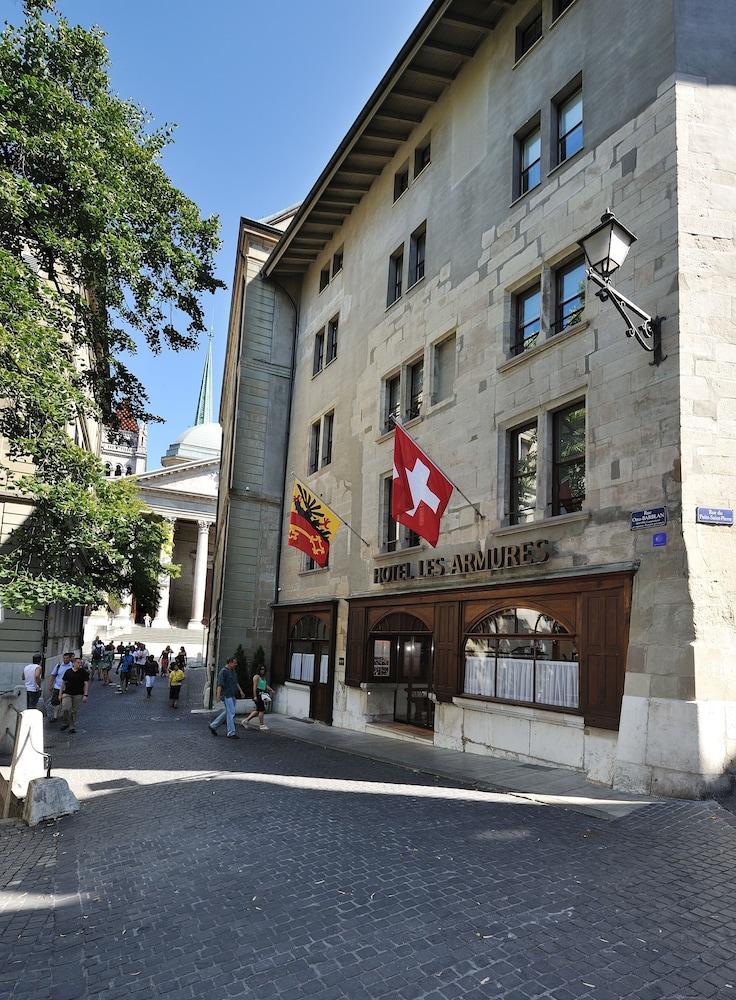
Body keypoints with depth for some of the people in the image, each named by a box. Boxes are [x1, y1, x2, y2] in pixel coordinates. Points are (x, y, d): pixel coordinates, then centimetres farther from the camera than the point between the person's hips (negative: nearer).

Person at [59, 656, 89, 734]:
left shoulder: (83, 672, 0)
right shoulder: (68, 672, 5)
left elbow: (86, 684, -1)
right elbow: (63, 683, 12)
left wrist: (85, 695, -8)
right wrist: (61, 693, 8)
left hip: (78, 695, -1)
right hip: (67, 693, 1)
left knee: (74, 711, 4)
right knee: (66, 709, -14)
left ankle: (72, 727, 16)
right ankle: (66, 723, 11)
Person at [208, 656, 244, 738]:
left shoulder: (233, 671, 15)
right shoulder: (223, 671, -12)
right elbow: (220, 684, -18)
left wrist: (241, 691, 18)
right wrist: (218, 695, -25)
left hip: (232, 695, 9)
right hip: (226, 695, -9)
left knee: (227, 712, 14)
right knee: (231, 713, -9)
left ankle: (213, 726, 27)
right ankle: (231, 733, -4)